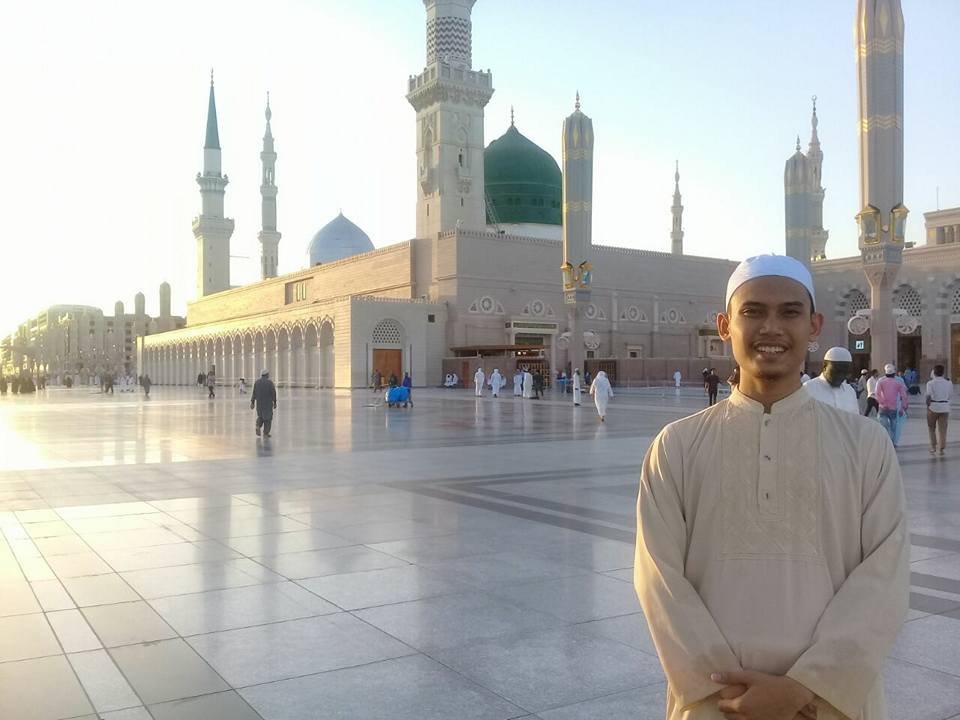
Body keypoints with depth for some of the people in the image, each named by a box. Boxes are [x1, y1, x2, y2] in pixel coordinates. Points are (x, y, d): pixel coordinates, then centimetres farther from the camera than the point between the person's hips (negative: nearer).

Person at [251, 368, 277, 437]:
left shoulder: (257, 382, 0)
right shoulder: (270, 382, -11)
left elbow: (254, 393, 2)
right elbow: (273, 393, -11)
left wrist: (252, 403, 7)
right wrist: (275, 403, -2)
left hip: (259, 403, 4)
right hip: (268, 403, -4)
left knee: (260, 416, 22)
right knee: (268, 417, 7)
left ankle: (258, 426, -4)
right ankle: (266, 433, 5)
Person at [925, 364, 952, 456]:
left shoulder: (931, 383, -9)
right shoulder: (948, 383, 2)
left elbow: (928, 396, -15)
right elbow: (950, 395, 6)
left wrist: (928, 405, -4)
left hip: (933, 406, -3)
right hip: (945, 407, 3)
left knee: (931, 428, 14)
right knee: (943, 428, 8)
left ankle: (933, 446, 12)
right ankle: (942, 448, 9)